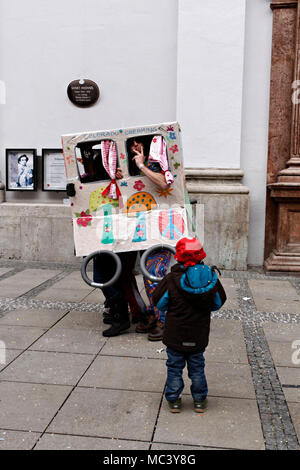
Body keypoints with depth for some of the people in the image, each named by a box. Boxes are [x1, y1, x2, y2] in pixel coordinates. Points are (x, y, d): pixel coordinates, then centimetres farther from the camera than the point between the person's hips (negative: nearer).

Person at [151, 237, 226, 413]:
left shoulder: (172, 279, -18)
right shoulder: (211, 278, -9)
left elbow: (159, 302, -7)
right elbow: (219, 303, 5)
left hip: (175, 334, -2)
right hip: (199, 335, 2)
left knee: (175, 367, 13)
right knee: (197, 367, 18)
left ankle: (174, 400, 23)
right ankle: (200, 400, 27)